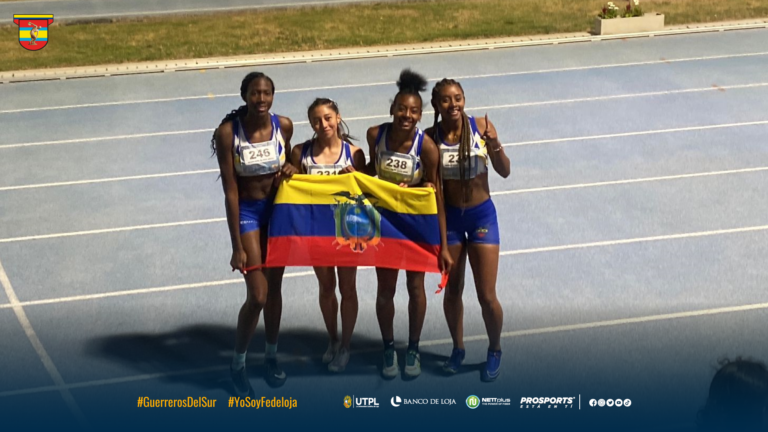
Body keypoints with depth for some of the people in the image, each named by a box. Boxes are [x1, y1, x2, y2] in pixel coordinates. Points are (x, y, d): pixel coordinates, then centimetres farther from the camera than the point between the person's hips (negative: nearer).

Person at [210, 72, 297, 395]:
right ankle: (238, 363, 15)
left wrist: (290, 168, -11)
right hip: (246, 211, -4)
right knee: (257, 295, -8)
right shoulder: (228, 131, -20)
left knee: (274, 287, 14)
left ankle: (271, 356, 35)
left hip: (278, 207, 4)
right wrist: (237, 246, -18)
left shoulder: (283, 126, -9)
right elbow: (230, 190, -19)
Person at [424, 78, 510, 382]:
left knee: (487, 296, 2)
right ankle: (458, 348, 36)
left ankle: (495, 351, 27)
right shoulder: (431, 137, -10)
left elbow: (504, 172, -10)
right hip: (449, 217, 1)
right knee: (452, 291, 14)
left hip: (482, 215, -1)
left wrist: (495, 146, -28)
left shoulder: (481, 127, -11)